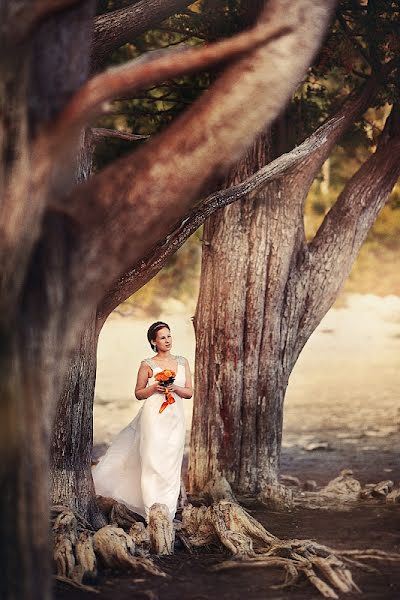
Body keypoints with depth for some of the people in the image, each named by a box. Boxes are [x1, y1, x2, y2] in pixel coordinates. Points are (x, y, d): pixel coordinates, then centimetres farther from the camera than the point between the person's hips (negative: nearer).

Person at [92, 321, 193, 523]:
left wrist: (175, 388, -9)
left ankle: (167, 511, 11)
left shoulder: (182, 362, 10)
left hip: (175, 418, 4)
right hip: (154, 416, -4)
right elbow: (138, 393, 6)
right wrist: (154, 388, -12)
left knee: (171, 463, 4)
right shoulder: (147, 365, 0)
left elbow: (189, 392, 10)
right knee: (153, 462, -7)